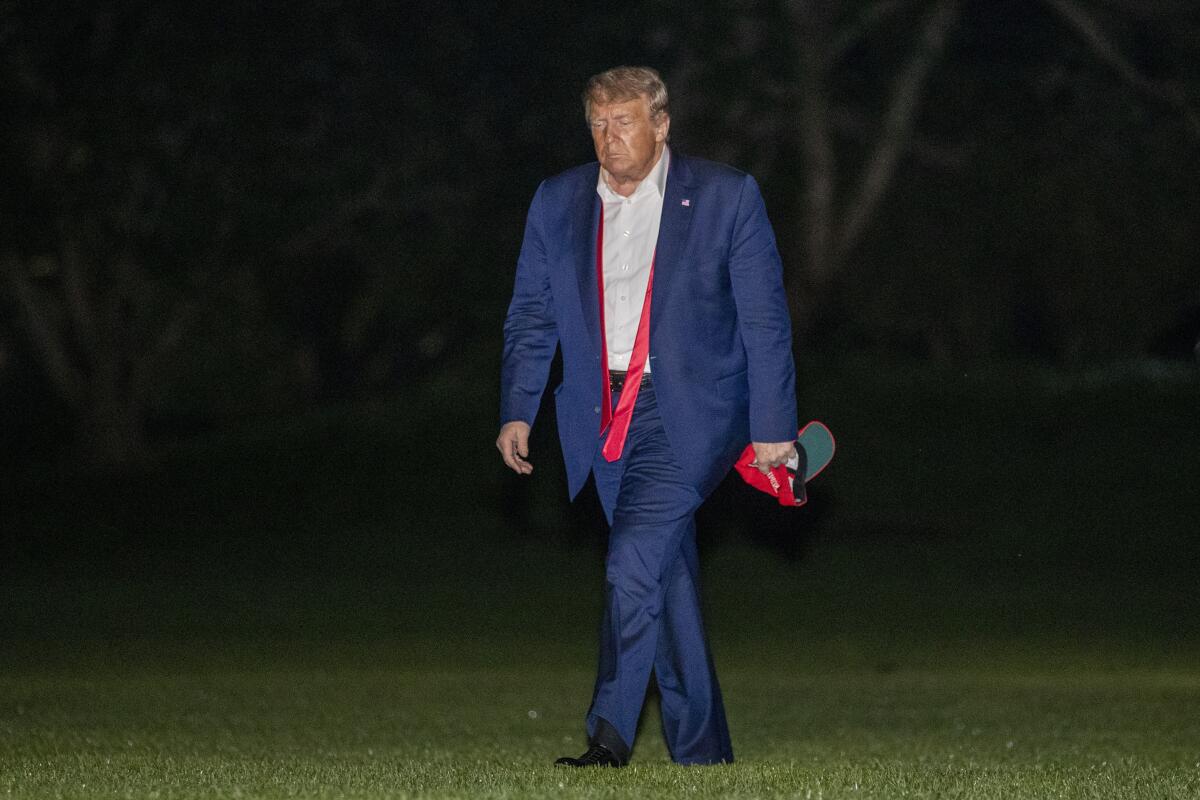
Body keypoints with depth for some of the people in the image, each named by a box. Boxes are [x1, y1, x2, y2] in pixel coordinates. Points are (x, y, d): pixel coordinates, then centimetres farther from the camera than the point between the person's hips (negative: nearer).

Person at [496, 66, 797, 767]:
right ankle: (702, 751, 16)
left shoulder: (727, 197, -3)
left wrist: (772, 428, -6)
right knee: (668, 579, 9)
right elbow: (531, 315, 13)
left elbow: (765, 320, -2)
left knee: (634, 564, -20)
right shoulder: (558, 202, 8)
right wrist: (517, 412, 1)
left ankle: (610, 734, -15)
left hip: (686, 414, -4)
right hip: (603, 420, 4)